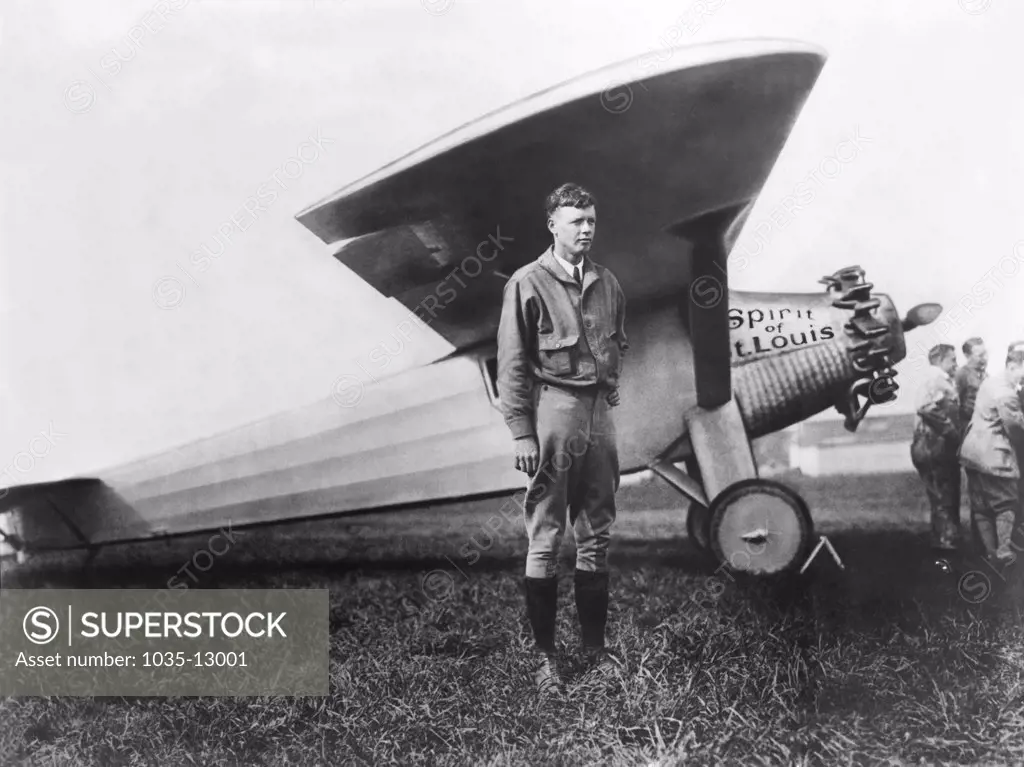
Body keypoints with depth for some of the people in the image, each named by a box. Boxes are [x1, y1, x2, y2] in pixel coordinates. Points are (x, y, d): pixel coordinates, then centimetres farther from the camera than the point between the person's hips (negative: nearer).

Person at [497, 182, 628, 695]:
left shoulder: (607, 283, 10)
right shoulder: (528, 284, -6)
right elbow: (512, 364, -8)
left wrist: (610, 385, 9)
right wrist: (521, 432, -12)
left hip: (599, 411, 6)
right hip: (552, 408, -5)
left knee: (596, 537, 11)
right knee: (544, 541, -1)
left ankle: (595, 646, 22)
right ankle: (545, 655, 9)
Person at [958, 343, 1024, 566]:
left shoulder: (990, 381, 9)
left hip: (972, 452, 9)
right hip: (993, 457, -9)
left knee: (981, 506, 12)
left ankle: (990, 551, 20)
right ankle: (1003, 552, 6)